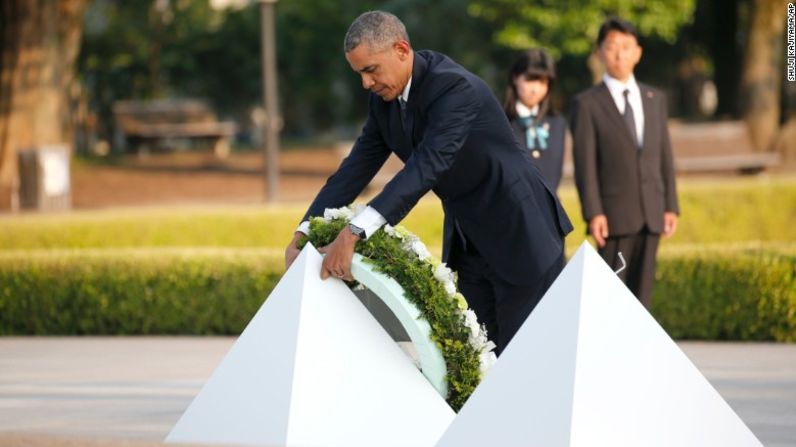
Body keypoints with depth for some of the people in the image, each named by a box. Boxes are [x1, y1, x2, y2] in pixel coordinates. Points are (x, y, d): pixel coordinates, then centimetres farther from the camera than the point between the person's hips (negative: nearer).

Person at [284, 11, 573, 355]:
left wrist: (354, 233, -46)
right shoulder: (385, 98, -1)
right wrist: (304, 233, -12)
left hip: (520, 231, -8)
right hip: (468, 239, 8)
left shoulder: (454, 87, -27)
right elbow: (358, 166, 0)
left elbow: (426, 167, -38)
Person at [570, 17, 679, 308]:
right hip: (614, 215, -4)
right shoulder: (587, 104, -2)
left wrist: (671, 206, 7)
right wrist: (593, 213, -14)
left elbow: (664, 156, 13)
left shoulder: (655, 99, 13)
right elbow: (585, 164, -7)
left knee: (641, 292, 5)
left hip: (650, 215, 4)